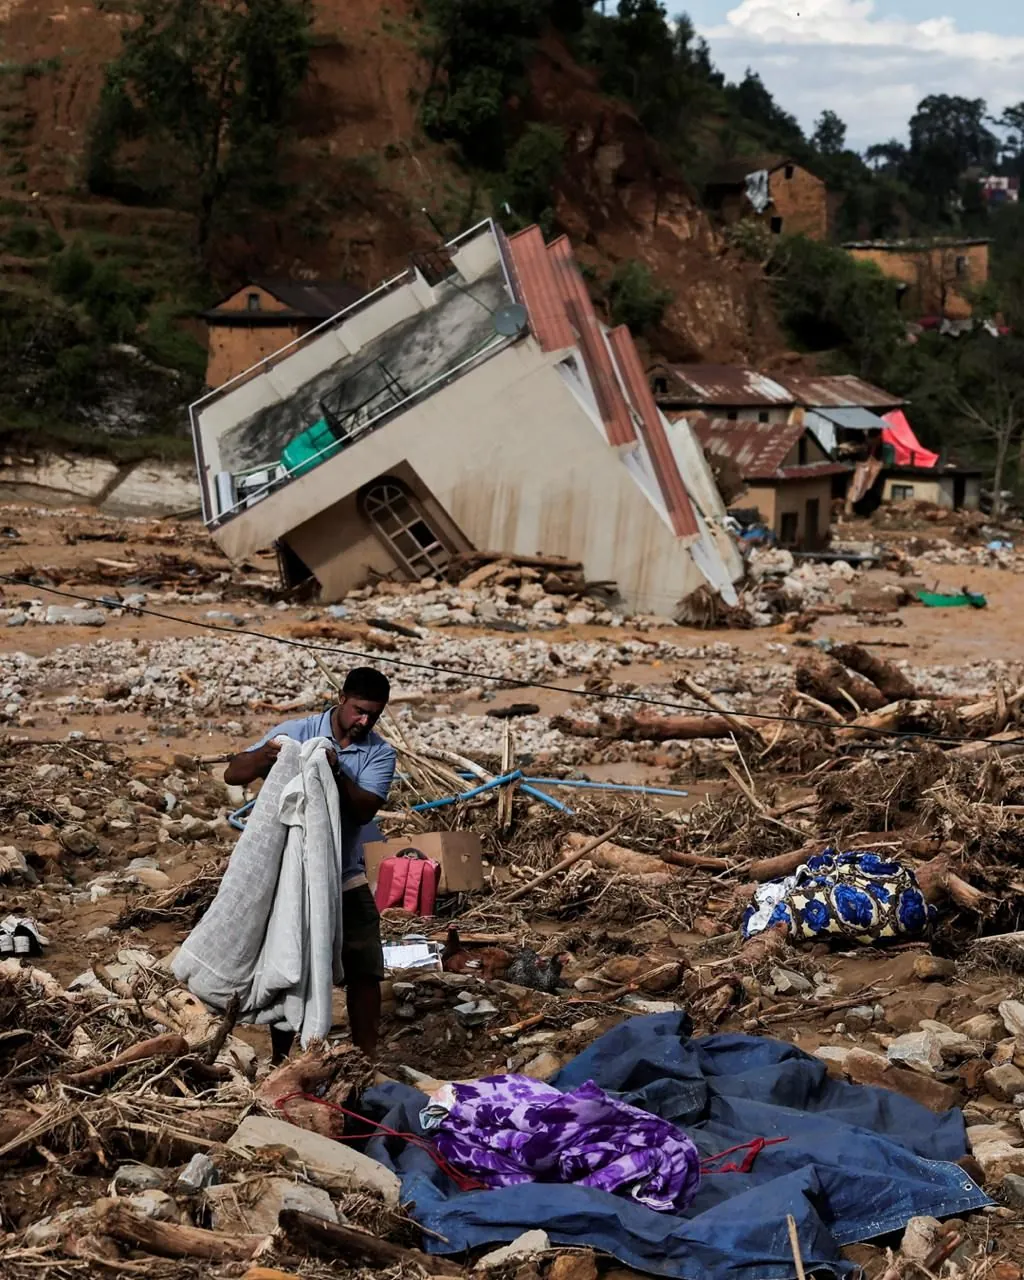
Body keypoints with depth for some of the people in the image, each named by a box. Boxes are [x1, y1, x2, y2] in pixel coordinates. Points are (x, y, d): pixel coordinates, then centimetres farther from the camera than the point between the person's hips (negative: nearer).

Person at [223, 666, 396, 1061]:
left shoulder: (380, 754, -2)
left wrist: (336, 772, -31)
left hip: (346, 881, 2)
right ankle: (280, 1062, 20)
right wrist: (266, 755, -29)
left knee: (365, 972, 5)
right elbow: (233, 774, -9)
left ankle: (367, 1059, 18)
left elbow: (363, 810, -16)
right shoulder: (296, 732, -7)